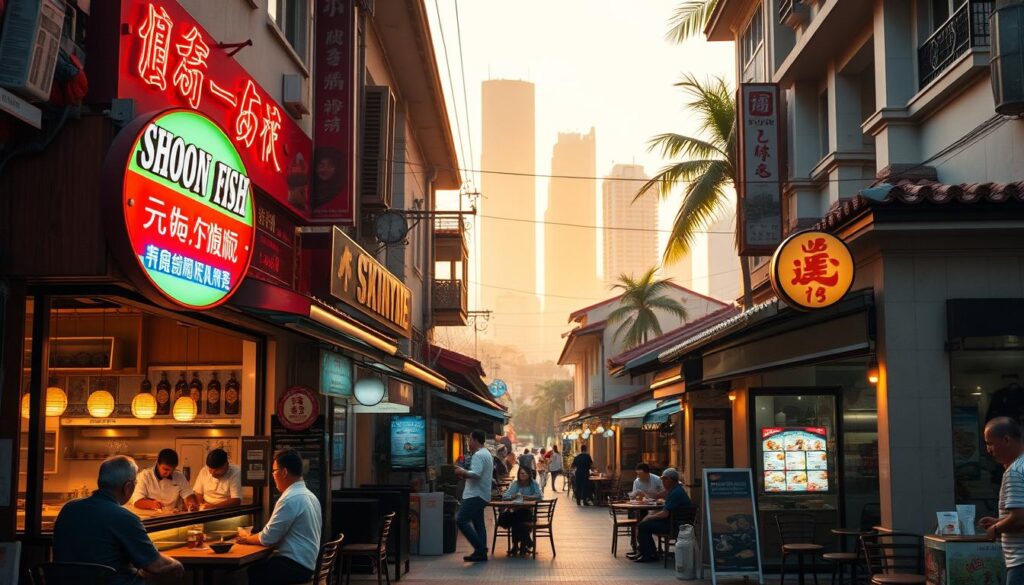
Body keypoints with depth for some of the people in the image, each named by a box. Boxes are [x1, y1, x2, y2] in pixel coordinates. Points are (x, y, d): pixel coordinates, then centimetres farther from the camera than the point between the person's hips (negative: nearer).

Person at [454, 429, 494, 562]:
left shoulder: (478, 455, -14)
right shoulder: (486, 454, 20)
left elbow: (476, 474, -27)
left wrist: (462, 472, -12)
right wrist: (465, 475, 15)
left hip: (475, 495, -11)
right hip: (481, 495, 11)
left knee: (461, 520, -12)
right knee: (478, 524, 10)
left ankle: (480, 548, -12)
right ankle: (481, 553, 8)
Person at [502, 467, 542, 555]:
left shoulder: (534, 484, 1)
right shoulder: (515, 484, 5)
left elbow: (539, 495, -15)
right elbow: (505, 495, -7)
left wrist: (529, 497, -31)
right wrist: (512, 496, -29)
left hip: (529, 512, -2)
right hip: (516, 511, 2)